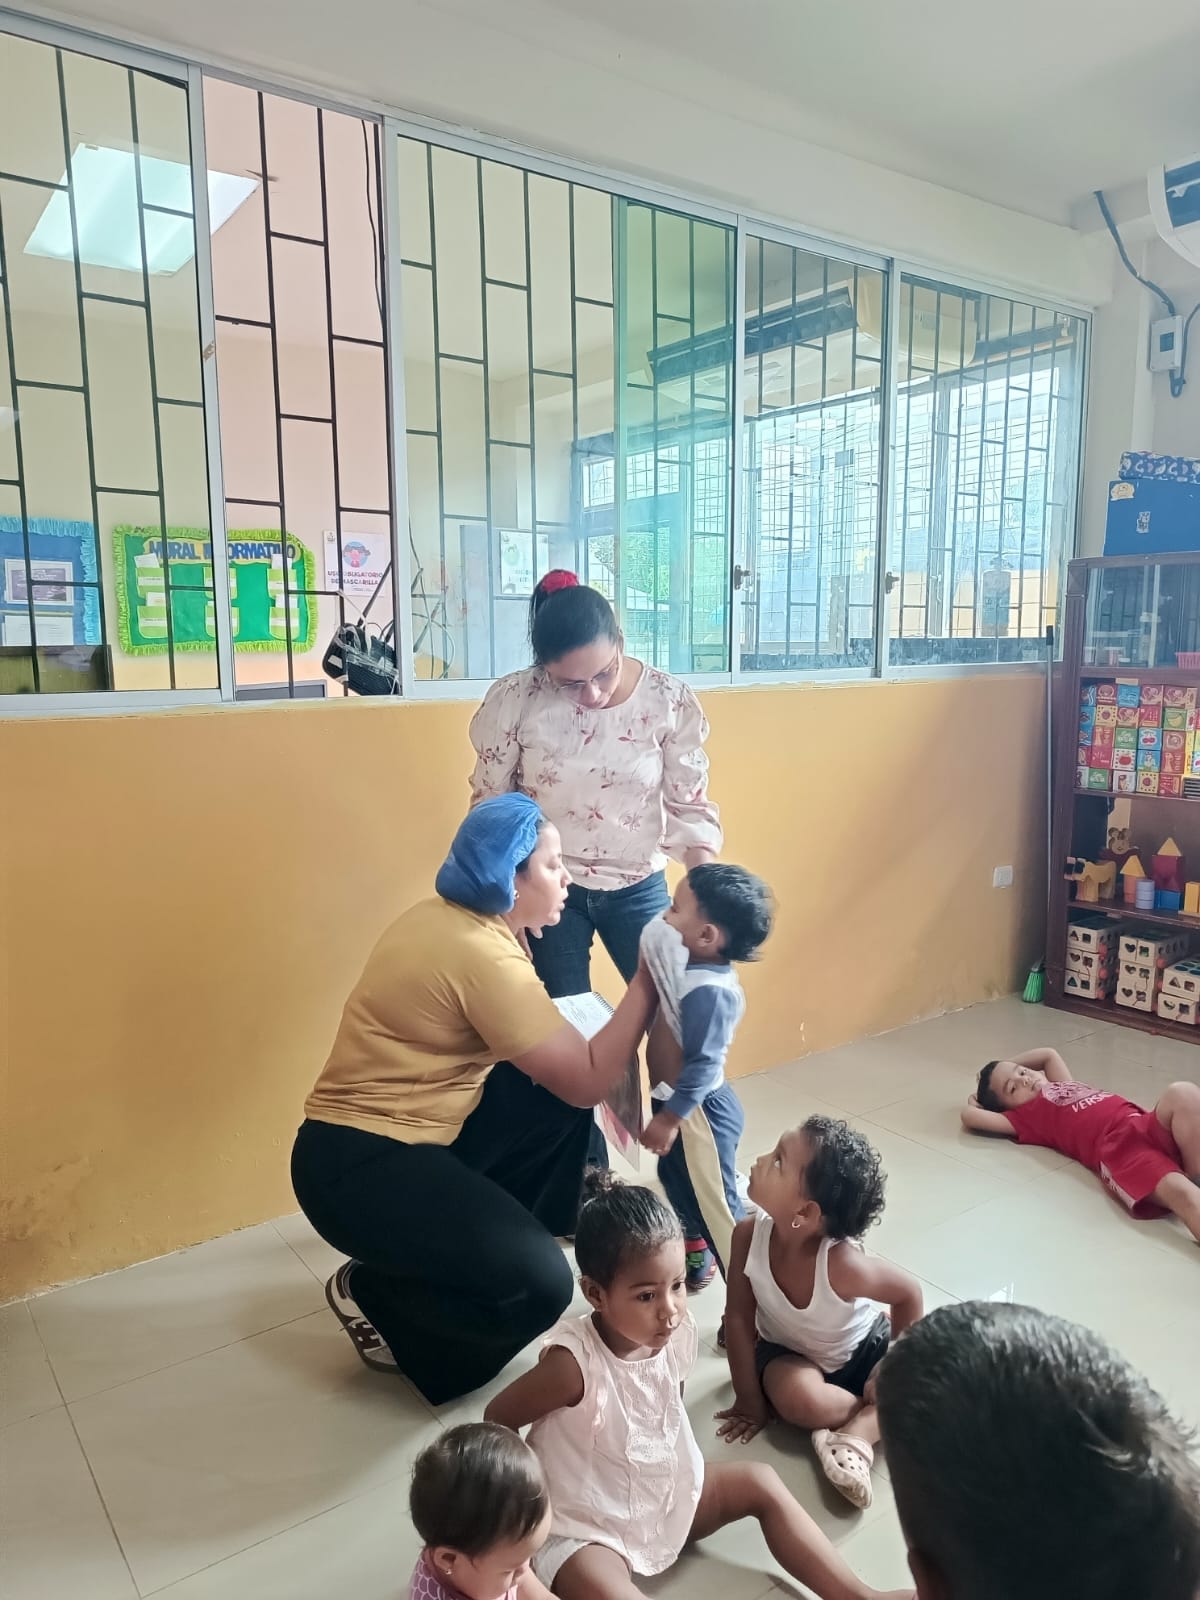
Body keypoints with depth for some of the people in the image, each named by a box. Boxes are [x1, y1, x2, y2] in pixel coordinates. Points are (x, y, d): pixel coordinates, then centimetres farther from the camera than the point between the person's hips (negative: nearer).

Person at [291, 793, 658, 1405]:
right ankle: (373, 1297, 7)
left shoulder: (452, 918, 5)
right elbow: (588, 1080, -19)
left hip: (409, 1132, 10)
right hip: (357, 1166, -10)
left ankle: (485, 1230, 19)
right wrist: (648, 979, -13)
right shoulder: (482, 955, -24)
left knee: (558, 1092, 7)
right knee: (541, 1283, -16)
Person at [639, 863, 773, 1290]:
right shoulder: (692, 968, -2)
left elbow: (702, 1064, -27)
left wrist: (670, 1118, -21)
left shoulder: (710, 991, -31)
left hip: (699, 1111, -10)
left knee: (714, 1201, 3)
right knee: (675, 1180, 27)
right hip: (682, 1105, 10)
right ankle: (694, 1256, 50)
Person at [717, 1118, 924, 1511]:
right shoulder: (749, 1235, -31)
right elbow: (739, 1319, -18)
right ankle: (882, 1413, -6)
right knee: (798, 1398, -31)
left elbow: (908, 1294, -18)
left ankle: (857, 1434, -14)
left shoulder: (843, 1264, -39)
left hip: (863, 1348, -1)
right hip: (790, 1354, 1)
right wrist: (749, 1398, -11)